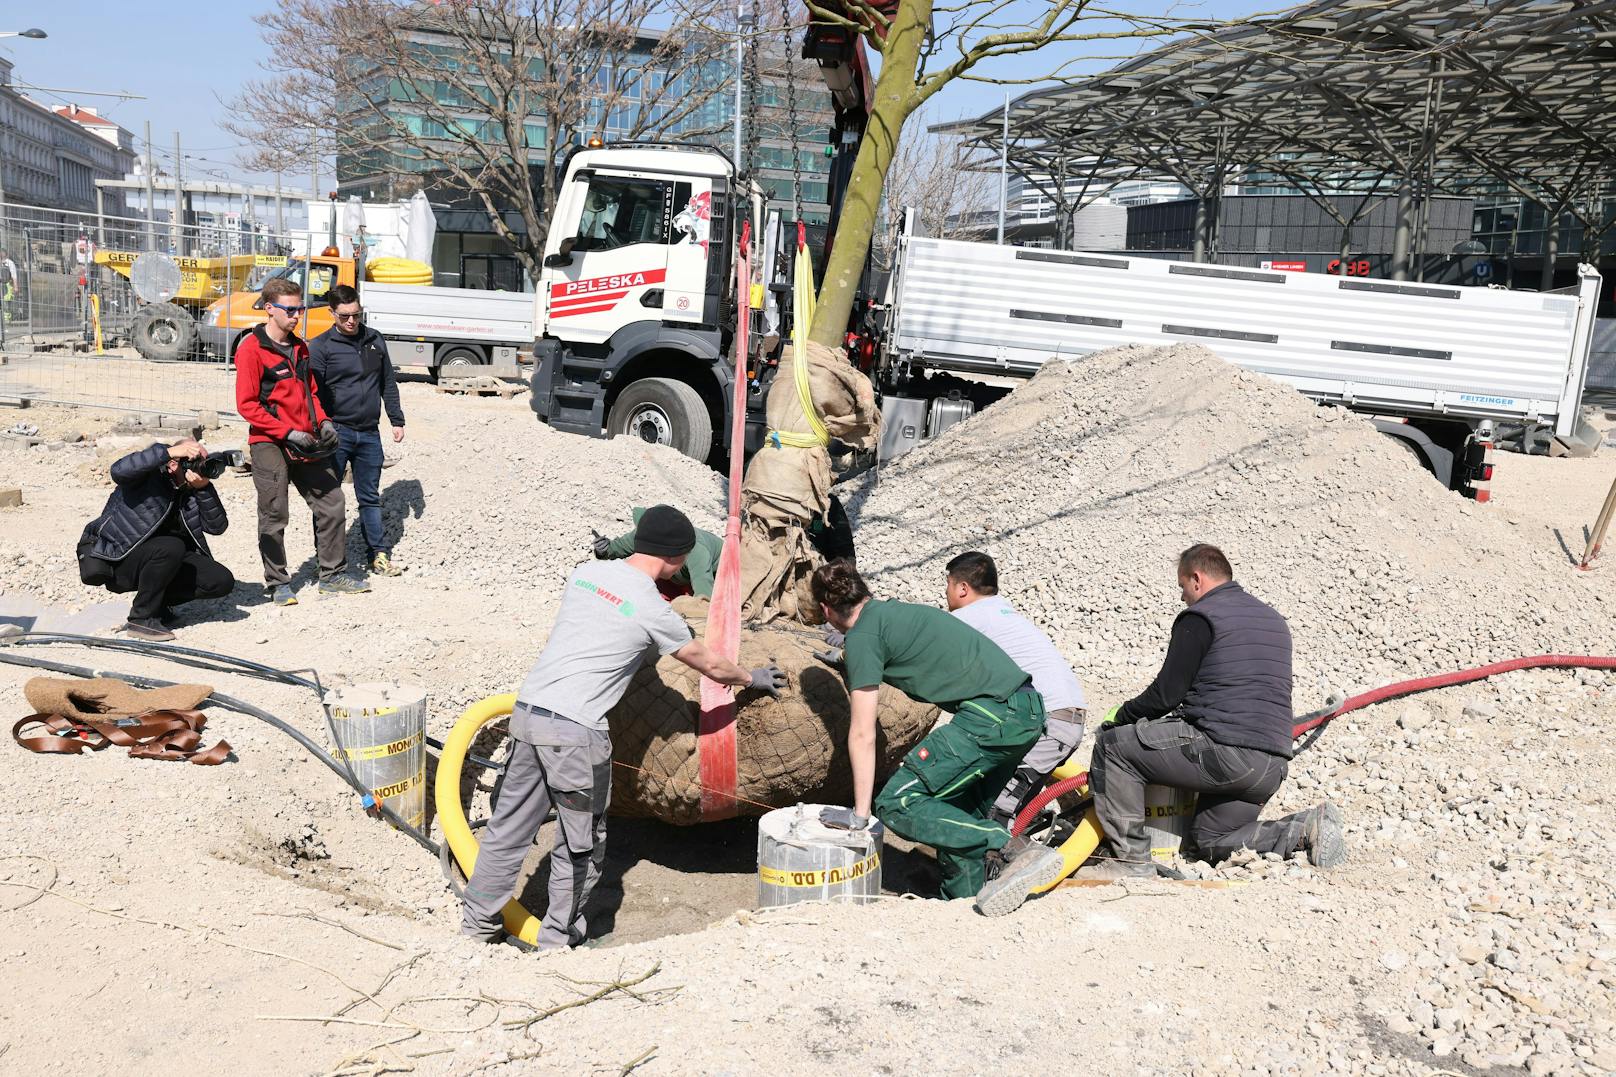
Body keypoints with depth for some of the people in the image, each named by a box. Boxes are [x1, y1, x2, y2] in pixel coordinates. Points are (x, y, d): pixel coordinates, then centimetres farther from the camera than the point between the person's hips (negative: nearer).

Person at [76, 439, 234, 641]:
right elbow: (119, 471, -36)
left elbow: (217, 526, -7)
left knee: (222, 581, -9)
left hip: (159, 560, 6)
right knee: (171, 547, -36)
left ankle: (157, 602, 10)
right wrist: (168, 451, -38)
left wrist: (205, 488, -20)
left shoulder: (192, 489, 3)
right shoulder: (150, 473, -13)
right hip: (114, 560, -6)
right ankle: (141, 617, -18)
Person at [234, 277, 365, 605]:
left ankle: (333, 576, 18)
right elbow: (247, 405, -13)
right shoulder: (251, 349, -10)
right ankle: (278, 584, 11)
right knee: (274, 516, -1)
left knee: (331, 501, 8)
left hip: (307, 442, 7)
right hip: (270, 444, -7)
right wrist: (288, 433, -18)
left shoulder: (300, 347, 12)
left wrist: (323, 421, 4)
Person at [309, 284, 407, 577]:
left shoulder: (375, 340, 10)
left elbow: (389, 384, 17)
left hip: (369, 433, 4)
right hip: (336, 433, -4)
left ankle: (379, 554, 17)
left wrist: (396, 420, 13)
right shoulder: (320, 347, -5)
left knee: (370, 497, 11)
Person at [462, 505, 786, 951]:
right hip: (574, 731, -7)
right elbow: (711, 666, 7)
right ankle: (558, 939, 23)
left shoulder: (585, 573, 10)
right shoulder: (654, 610, -7)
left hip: (527, 711, 7)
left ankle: (477, 923, 29)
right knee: (580, 843, 12)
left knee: (508, 826, 18)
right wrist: (752, 678, 27)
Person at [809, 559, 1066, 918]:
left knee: (897, 803, -6)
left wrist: (860, 814, 3)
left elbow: (863, 735, -4)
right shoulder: (896, 610, 23)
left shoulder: (862, 637, -2)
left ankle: (1010, 850, -13)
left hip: (991, 716, -10)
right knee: (960, 813, 21)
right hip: (1029, 710, 10)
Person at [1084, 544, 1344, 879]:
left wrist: (1121, 716, 10)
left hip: (1224, 751, -9)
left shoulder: (1199, 617, -4)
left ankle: (1132, 858, -3)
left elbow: (1167, 692, -8)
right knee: (1211, 841, 24)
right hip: (1273, 766, 9)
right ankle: (1306, 827, 7)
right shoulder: (1273, 619, 22)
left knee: (1112, 744, -2)